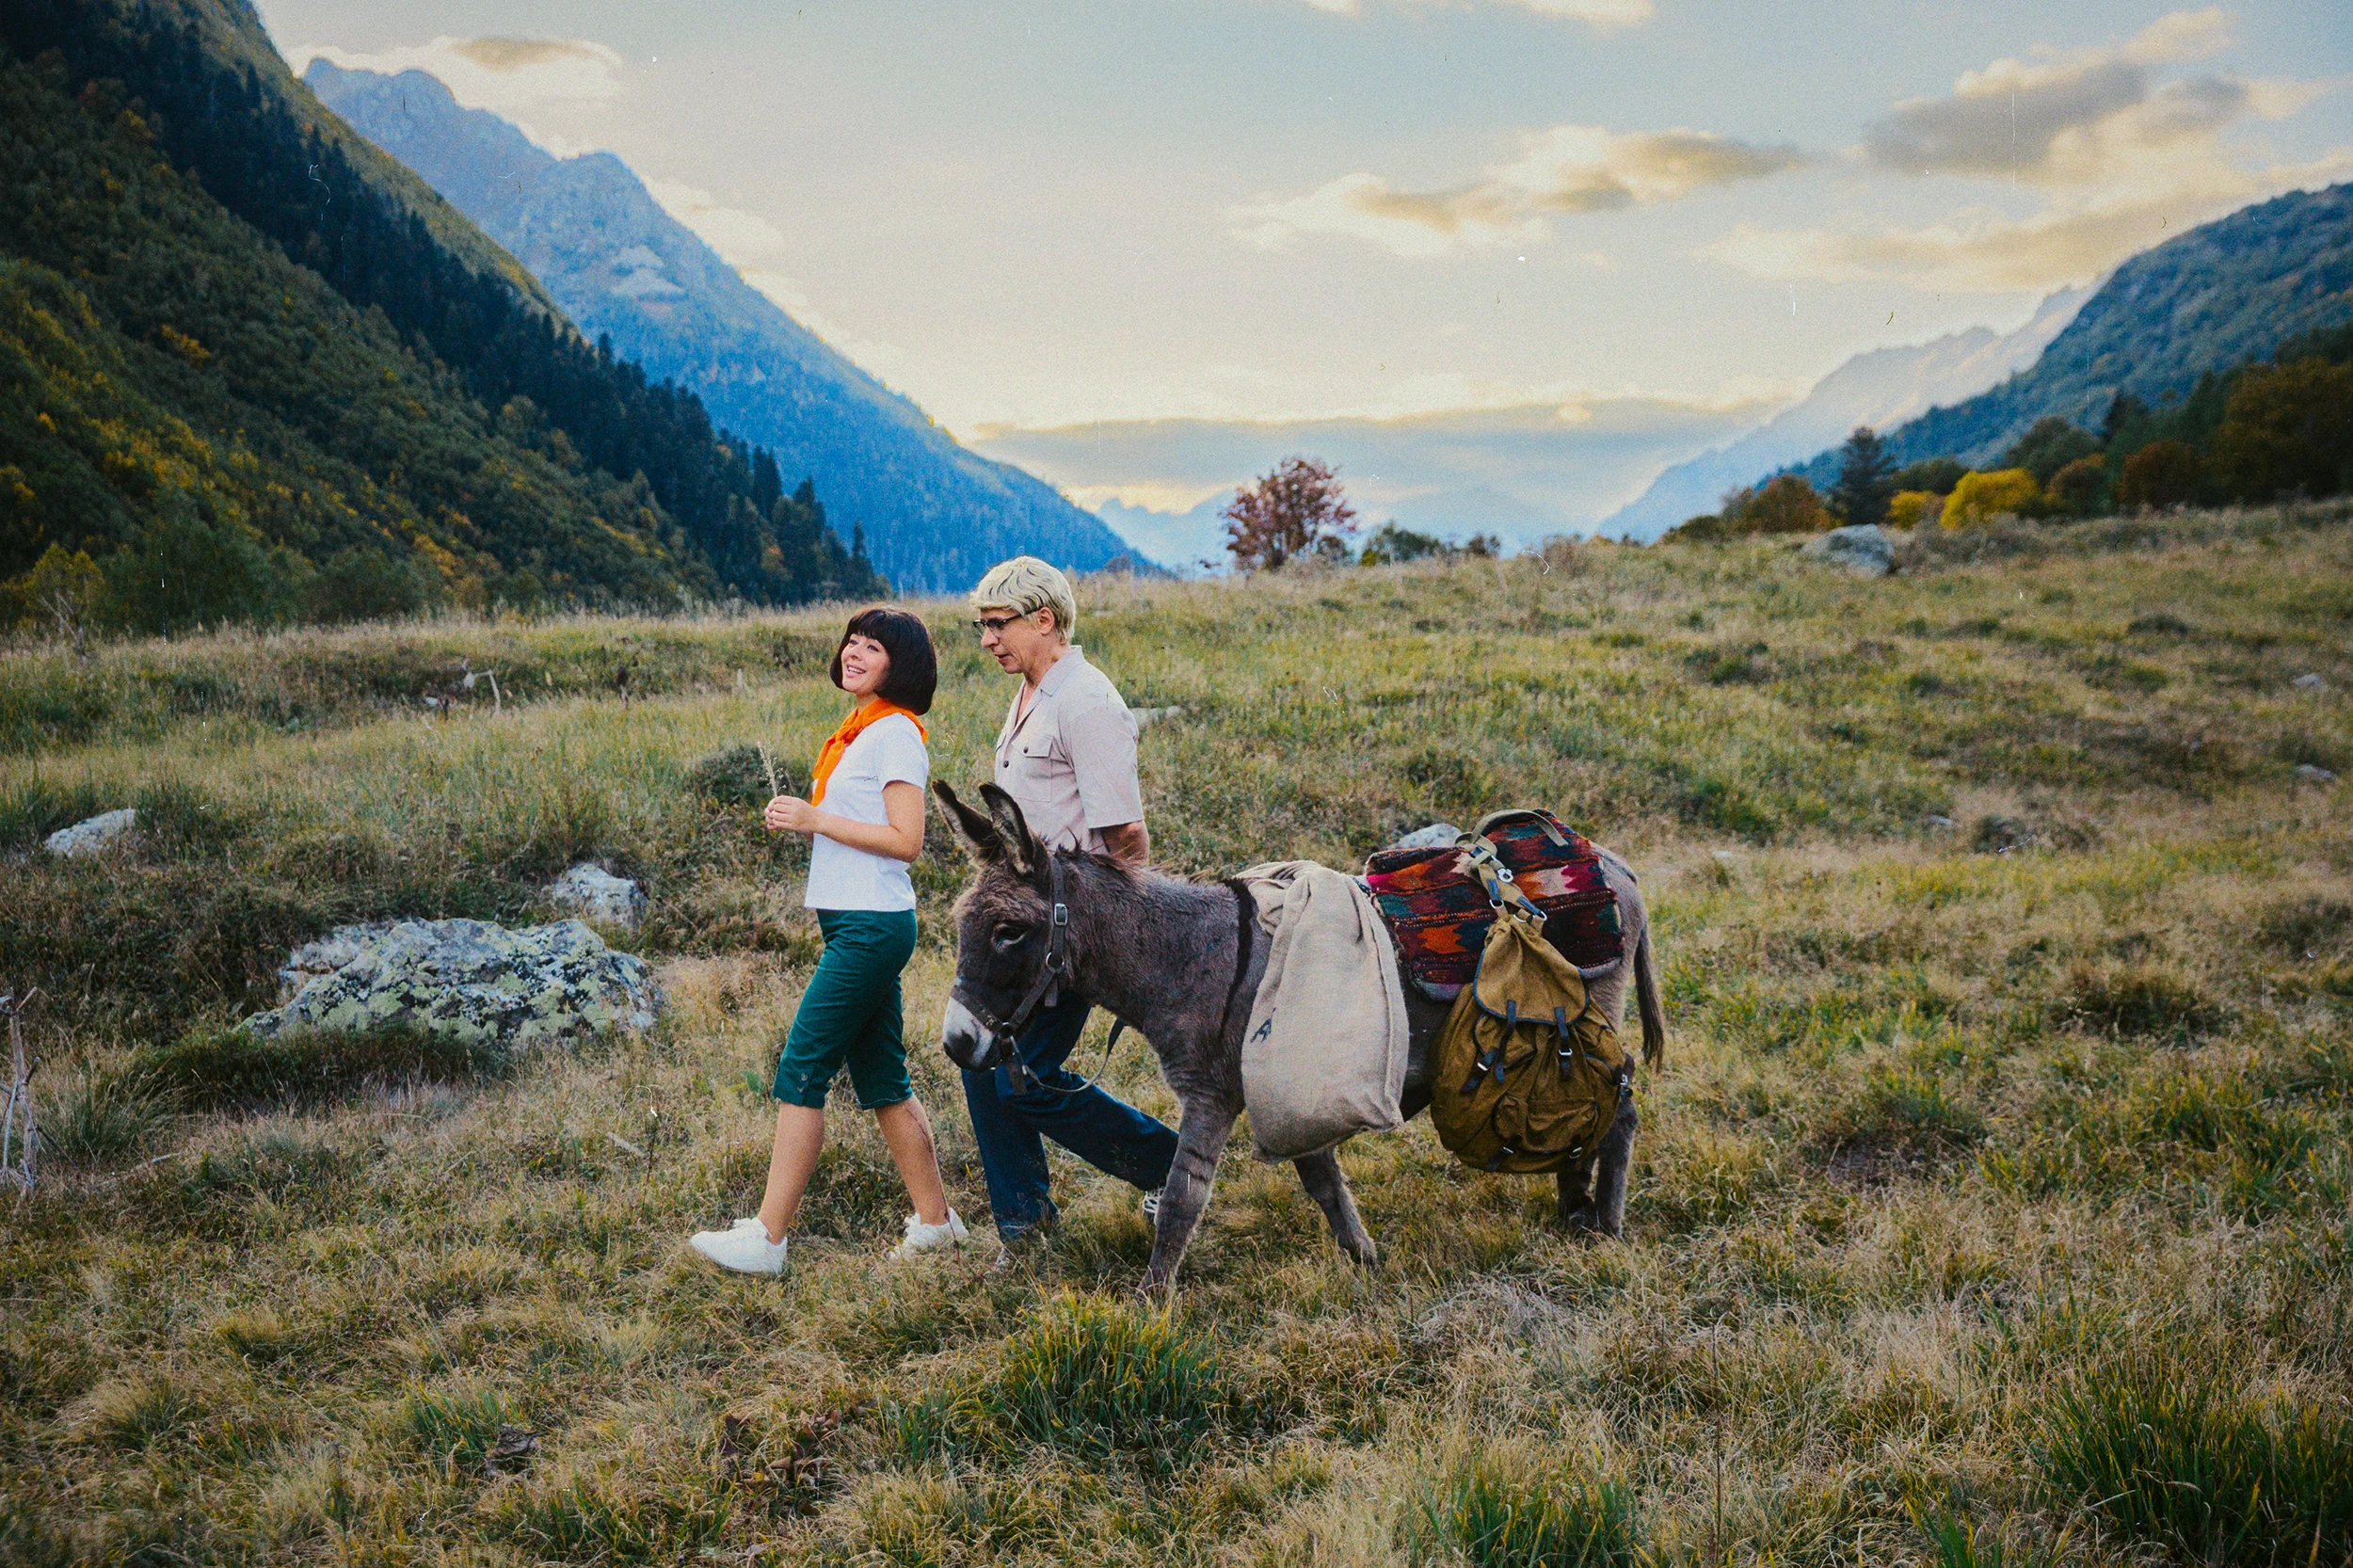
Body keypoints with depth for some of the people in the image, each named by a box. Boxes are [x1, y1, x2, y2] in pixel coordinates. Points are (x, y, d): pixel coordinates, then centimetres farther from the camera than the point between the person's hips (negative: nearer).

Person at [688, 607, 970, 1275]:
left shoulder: (895, 732, -12)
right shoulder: (858, 731, 16)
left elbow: (906, 840, -18)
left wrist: (816, 818, -16)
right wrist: (798, 819, 5)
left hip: (872, 925, -10)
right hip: (853, 922, 10)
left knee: (801, 1070, -8)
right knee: (880, 1076, 12)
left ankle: (766, 1237, -4)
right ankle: (935, 1220, 20)